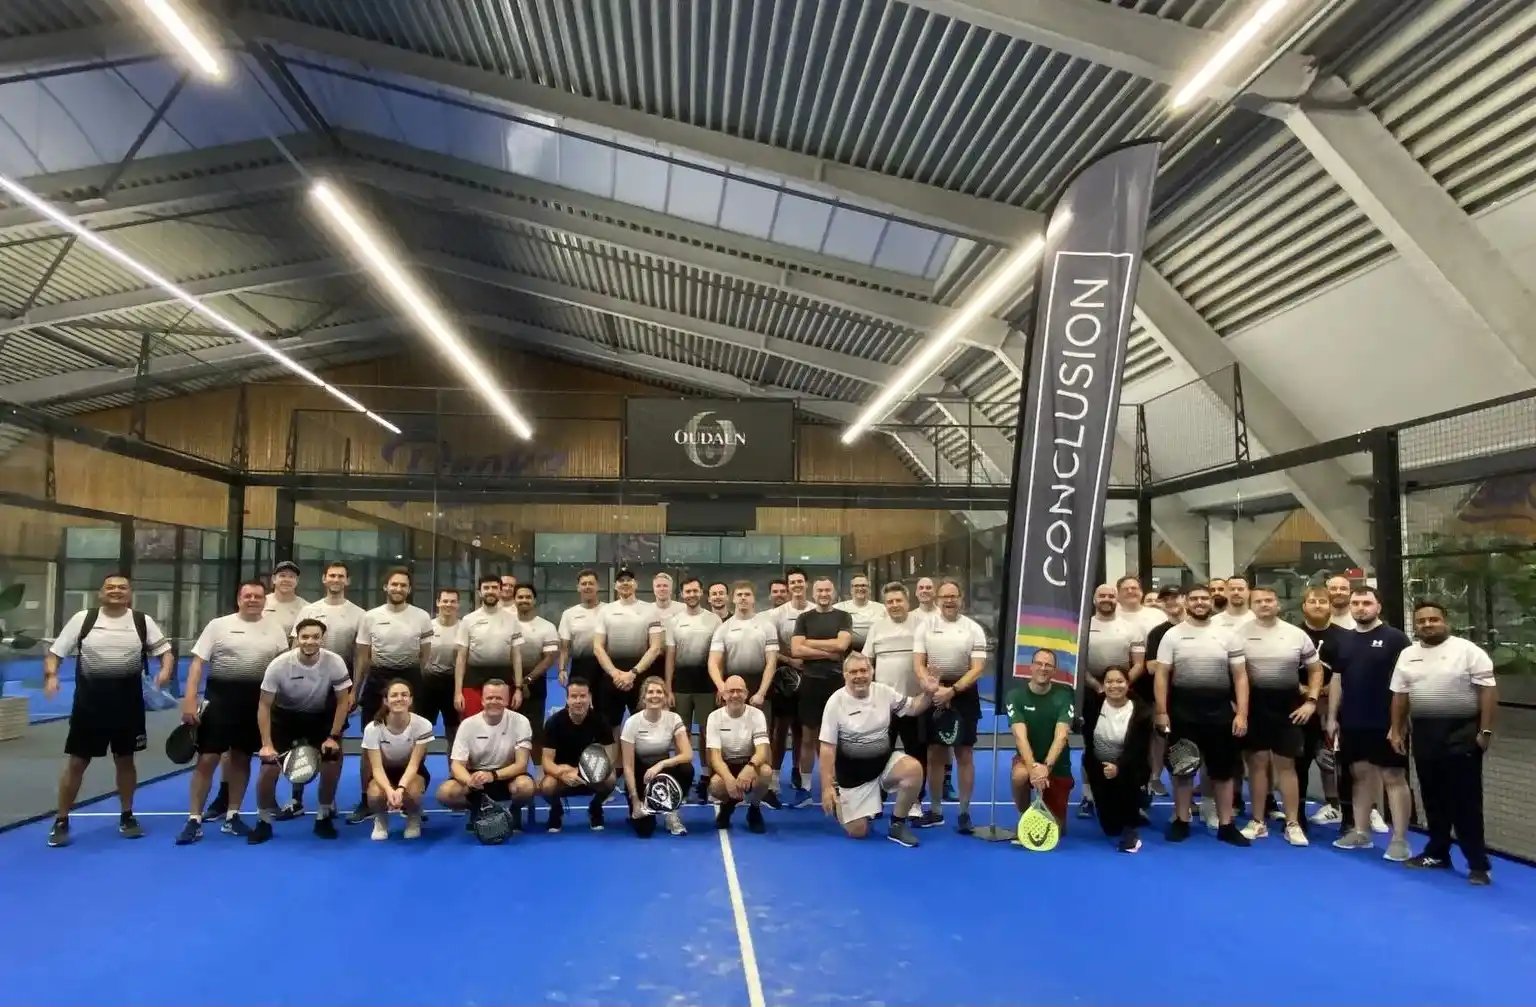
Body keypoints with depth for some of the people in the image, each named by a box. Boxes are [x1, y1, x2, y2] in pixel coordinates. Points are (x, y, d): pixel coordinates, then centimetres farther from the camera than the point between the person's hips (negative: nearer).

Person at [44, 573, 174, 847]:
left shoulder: (142, 622, 1)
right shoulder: (82, 619, 0)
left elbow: (165, 650, 4)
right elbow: (54, 653, 2)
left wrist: (165, 670, -16)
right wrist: (51, 675, -16)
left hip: (128, 702, 1)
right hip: (89, 702, -1)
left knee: (125, 760, 11)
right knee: (76, 762, 3)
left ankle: (126, 816, 25)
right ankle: (61, 822, 16)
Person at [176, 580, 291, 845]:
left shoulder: (275, 628, 7)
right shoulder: (218, 625, 1)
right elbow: (197, 663, -2)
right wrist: (189, 700, -11)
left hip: (257, 701, 2)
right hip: (220, 698, -2)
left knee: (242, 758, 10)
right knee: (207, 758, -3)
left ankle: (232, 816, 20)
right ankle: (195, 820, 6)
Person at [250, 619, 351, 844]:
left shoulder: (335, 663, -24)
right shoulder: (279, 665, -26)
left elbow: (342, 702, -12)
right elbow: (265, 705, -17)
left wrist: (333, 737, -16)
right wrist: (267, 744, -21)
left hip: (321, 717, 1)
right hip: (285, 716, -1)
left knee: (332, 762, -11)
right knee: (268, 767, -11)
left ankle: (324, 817, 10)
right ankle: (264, 822, 10)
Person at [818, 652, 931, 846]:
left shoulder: (884, 691, -4)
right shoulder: (836, 702, -13)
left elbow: (913, 708, 7)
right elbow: (827, 748, -12)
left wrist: (928, 693, -16)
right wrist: (827, 787, -17)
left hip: (884, 760, 3)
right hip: (852, 770, -3)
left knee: (914, 768, -28)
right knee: (857, 831, -8)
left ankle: (897, 825, -8)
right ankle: (840, 804, 28)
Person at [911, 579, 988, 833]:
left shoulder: (974, 629, -3)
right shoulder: (926, 626, 1)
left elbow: (977, 669, -9)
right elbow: (918, 662, -3)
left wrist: (952, 690, -20)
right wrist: (928, 683, -22)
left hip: (964, 694, -1)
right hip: (934, 694, 2)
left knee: (964, 754, 2)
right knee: (934, 753, 7)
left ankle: (964, 813, 11)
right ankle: (935, 810, 18)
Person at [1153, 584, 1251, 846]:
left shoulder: (1228, 636, 4)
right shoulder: (1172, 635, 1)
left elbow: (1240, 676, 3)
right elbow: (1162, 675, -1)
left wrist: (1242, 714, -5)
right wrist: (1162, 712, -7)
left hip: (1220, 710, 1)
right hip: (1182, 710, -1)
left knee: (1223, 769, 7)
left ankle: (1226, 825, 17)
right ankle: (1181, 822, 17)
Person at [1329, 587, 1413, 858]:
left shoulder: (1394, 638, -6)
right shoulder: (1345, 641, 12)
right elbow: (1337, 680, 15)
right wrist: (1332, 716, 11)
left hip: (1386, 723, -6)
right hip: (1352, 723, 6)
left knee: (1393, 777, -2)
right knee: (1360, 774, 12)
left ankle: (1399, 839, 2)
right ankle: (1361, 831, 21)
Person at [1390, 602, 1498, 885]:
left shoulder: (1468, 650, -7)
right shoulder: (1407, 656, 9)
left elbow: (1488, 690, -10)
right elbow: (1400, 696, 13)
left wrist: (1485, 731, -14)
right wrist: (1397, 731, 10)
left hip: (1462, 731, -5)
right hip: (1424, 732, 5)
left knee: (1465, 800, -4)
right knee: (1433, 797, 13)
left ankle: (1478, 863, 2)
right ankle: (1437, 853, 23)